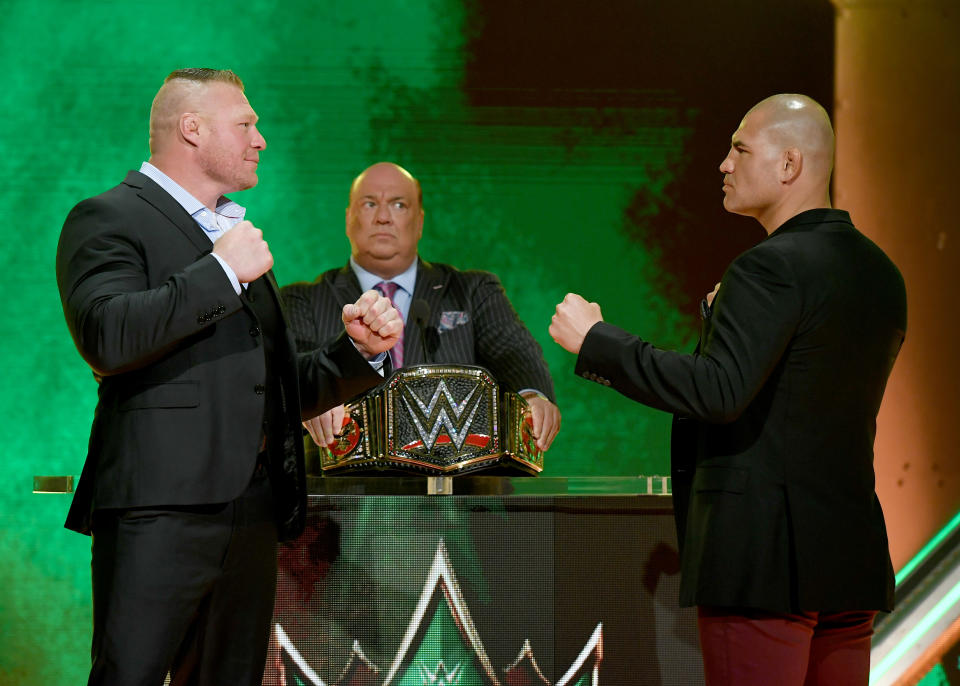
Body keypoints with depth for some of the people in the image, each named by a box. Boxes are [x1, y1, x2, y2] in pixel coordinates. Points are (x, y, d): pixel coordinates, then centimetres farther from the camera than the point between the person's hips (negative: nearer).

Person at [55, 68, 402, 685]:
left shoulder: (239, 237, 28)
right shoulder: (108, 219, 2)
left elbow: (287, 390, 31)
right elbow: (108, 337, -18)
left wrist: (360, 350, 12)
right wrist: (223, 271, -12)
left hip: (253, 515, 8)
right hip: (160, 511, -8)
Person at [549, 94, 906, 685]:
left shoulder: (773, 268, -14)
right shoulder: (880, 273, 13)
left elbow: (717, 392, -24)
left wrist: (595, 341, -16)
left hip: (763, 556, -9)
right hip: (853, 555, 9)